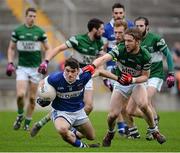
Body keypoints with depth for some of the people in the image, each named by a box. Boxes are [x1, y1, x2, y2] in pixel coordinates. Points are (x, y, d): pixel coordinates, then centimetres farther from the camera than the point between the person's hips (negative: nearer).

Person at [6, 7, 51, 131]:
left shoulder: (40, 32, 0)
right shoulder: (17, 31, 1)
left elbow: (48, 49, 8)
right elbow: (11, 48, 11)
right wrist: (10, 63, 1)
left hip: (36, 68, 0)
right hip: (22, 68, 0)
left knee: (32, 98, 3)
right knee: (20, 95, -16)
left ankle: (27, 122, 17)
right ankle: (20, 116, 11)